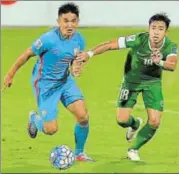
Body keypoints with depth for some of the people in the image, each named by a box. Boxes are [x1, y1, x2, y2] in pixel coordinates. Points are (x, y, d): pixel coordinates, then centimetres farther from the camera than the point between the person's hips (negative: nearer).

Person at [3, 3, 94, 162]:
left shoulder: (79, 40, -8)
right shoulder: (48, 39, -26)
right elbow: (27, 55, -11)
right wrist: (10, 75, -1)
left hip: (65, 81, 5)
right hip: (45, 84, -5)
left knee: (83, 116, -13)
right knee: (51, 129, -5)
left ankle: (79, 153, 11)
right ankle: (34, 119, 33)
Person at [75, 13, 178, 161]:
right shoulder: (139, 40, -30)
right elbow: (110, 45, -25)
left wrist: (160, 62, -65)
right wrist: (90, 53, -33)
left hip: (153, 82, 1)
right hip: (132, 80, -1)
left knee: (154, 122, -9)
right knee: (122, 120, -8)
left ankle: (134, 150, 18)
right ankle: (134, 124, 33)